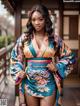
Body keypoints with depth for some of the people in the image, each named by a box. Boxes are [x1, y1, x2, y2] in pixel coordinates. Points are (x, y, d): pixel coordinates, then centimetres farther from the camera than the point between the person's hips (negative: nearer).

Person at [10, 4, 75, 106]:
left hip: (48, 85, -1)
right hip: (29, 84, 1)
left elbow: (70, 56, 9)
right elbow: (14, 56, 13)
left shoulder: (55, 38, -1)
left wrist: (58, 67, -3)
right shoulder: (24, 37, 1)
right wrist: (18, 71, -1)